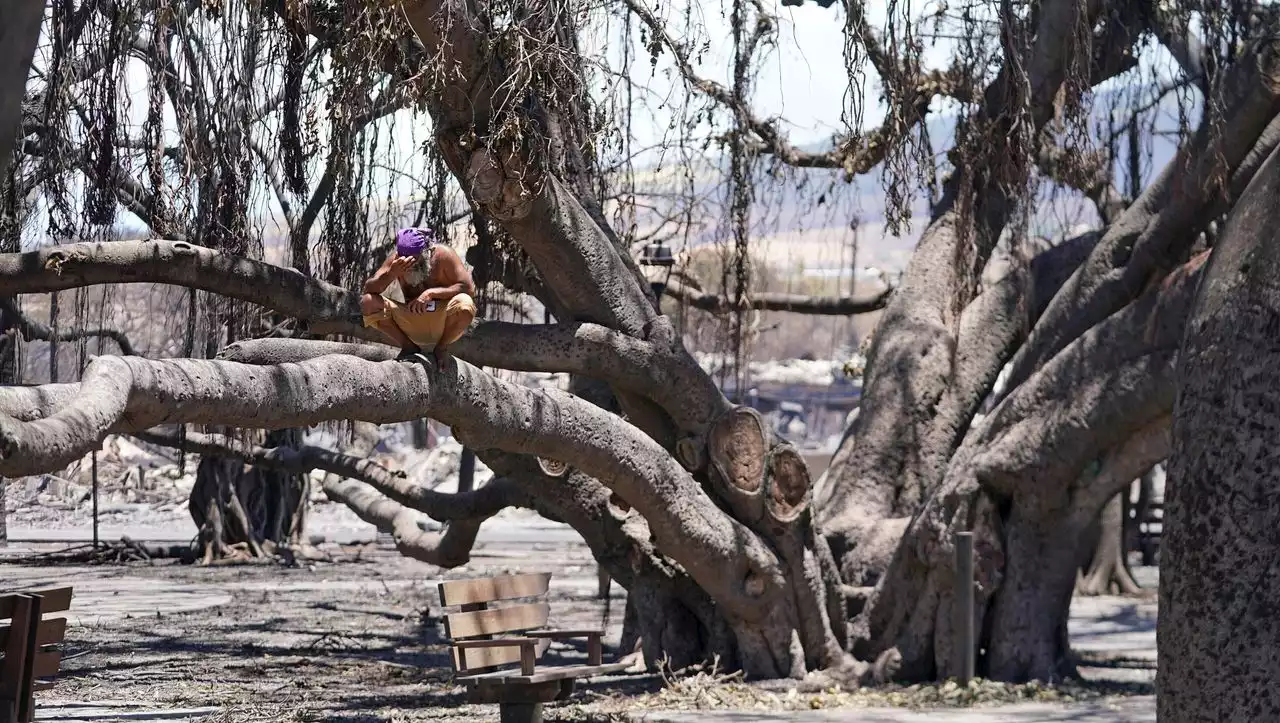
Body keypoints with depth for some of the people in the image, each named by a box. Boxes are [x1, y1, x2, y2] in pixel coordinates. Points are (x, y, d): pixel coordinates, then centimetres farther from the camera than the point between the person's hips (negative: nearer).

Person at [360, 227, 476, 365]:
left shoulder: (442, 254, -15)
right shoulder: (397, 259, -9)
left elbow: (469, 287, -19)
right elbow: (369, 290, -13)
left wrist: (431, 293, -29)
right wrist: (392, 273, -33)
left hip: (442, 320, -2)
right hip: (410, 321, 2)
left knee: (465, 305, -36)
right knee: (367, 303, -20)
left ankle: (441, 347, -4)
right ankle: (408, 347, 0)